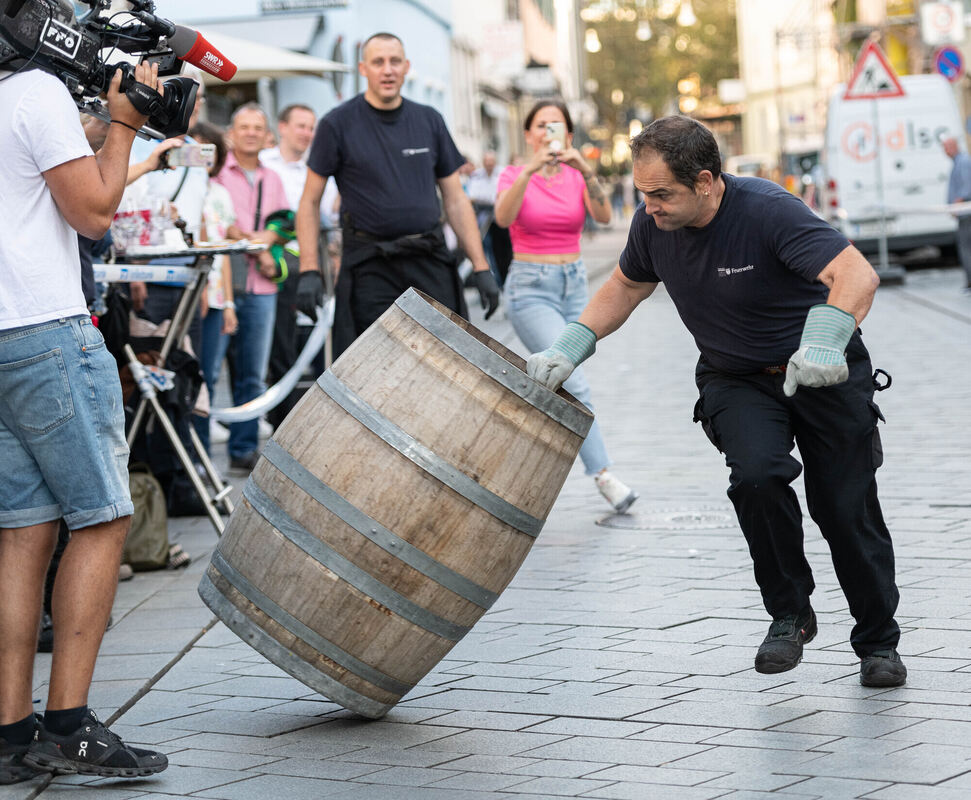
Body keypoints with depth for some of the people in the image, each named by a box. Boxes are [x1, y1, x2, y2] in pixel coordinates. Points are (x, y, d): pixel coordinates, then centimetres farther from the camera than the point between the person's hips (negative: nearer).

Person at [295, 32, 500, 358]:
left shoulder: (429, 121, 10)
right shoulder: (338, 124, 0)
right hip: (370, 267, -3)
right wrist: (309, 271, -8)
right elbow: (310, 202, 2)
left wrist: (481, 268, 7)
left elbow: (455, 200, 13)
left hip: (431, 262, 3)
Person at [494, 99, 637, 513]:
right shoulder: (514, 176, -3)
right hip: (530, 288, -5)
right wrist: (529, 170, -38)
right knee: (573, 382, -18)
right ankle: (603, 474, -21)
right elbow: (503, 217, -26)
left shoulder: (577, 177, 5)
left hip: (574, 285, 5)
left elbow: (603, 216, -15)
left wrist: (586, 171, -31)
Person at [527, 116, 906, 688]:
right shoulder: (654, 223, -11)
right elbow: (627, 286, 10)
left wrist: (824, 341, -57)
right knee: (757, 474, -25)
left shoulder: (768, 212, -29)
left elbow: (858, 275, -39)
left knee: (845, 508, -3)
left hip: (823, 377, -3)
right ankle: (790, 615, -5)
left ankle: (879, 644, 20)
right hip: (735, 378, 3)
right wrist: (570, 348, -2)